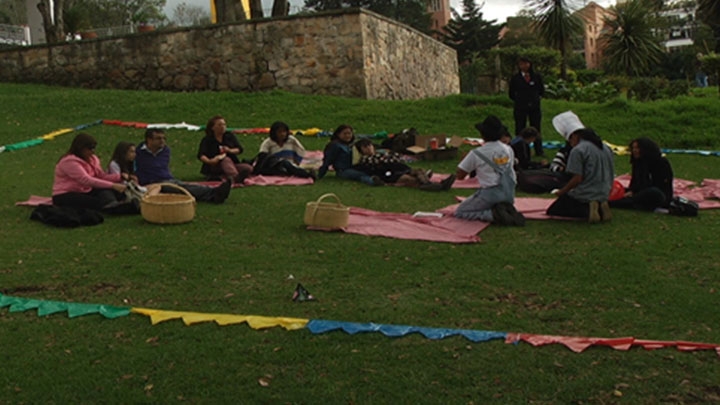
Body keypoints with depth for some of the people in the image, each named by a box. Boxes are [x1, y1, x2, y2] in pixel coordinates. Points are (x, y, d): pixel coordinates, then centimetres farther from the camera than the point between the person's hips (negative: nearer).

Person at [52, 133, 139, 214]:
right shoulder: (69, 162, -19)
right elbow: (87, 180, -27)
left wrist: (120, 176, -18)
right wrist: (113, 185, -33)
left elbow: (102, 176, 1)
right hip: (65, 197, -6)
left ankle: (113, 205, -54)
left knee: (106, 192, -24)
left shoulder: (92, 159, 8)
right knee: (98, 202, -31)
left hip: (85, 192, 7)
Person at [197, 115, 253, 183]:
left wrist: (230, 151, -16)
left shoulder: (230, 136, 14)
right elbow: (201, 155, -12)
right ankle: (236, 178, -64)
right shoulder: (206, 139, 1)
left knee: (248, 168, -24)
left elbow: (240, 149, 7)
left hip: (232, 165, 4)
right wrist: (209, 161, -35)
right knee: (226, 160, -37)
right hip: (214, 167, -4)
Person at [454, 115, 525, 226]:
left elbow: (460, 176, -5)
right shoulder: (508, 150, 4)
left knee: (459, 212, 10)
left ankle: (494, 214, -11)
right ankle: (508, 211, 2)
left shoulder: (476, 154, -11)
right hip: (509, 195, 6)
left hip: (490, 194, -6)